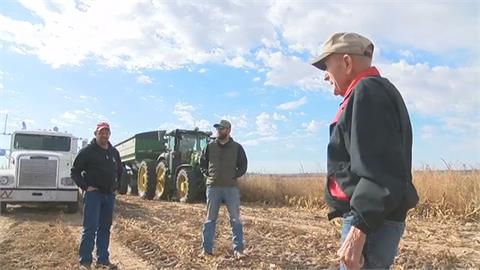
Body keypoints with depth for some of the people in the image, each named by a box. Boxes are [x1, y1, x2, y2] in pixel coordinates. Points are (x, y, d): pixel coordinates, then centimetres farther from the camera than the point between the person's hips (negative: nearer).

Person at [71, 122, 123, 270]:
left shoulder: (114, 152, 12)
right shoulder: (87, 151, -6)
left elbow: (120, 170, 26)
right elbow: (75, 171, -6)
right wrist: (85, 186, -12)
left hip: (109, 195, 6)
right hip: (93, 194, -6)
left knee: (105, 228, 10)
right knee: (90, 228, -7)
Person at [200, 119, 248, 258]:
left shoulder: (237, 147, 1)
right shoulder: (210, 146, 5)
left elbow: (243, 165, 7)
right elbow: (202, 162, 16)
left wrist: (235, 176, -4)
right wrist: (207, 174, 4)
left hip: (231, 187, -1)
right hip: (213, 187, 1)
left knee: (235, 219, 1)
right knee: (210, 219, 7)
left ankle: (238, 249, 8)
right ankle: (206, 249, 15)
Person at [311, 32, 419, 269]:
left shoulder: (368, 91, -12)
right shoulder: (378, 92, 19)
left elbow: (378, 170, -23)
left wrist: (358, 229, -25)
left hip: (370, 222, -10)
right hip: (372, 219, 10)